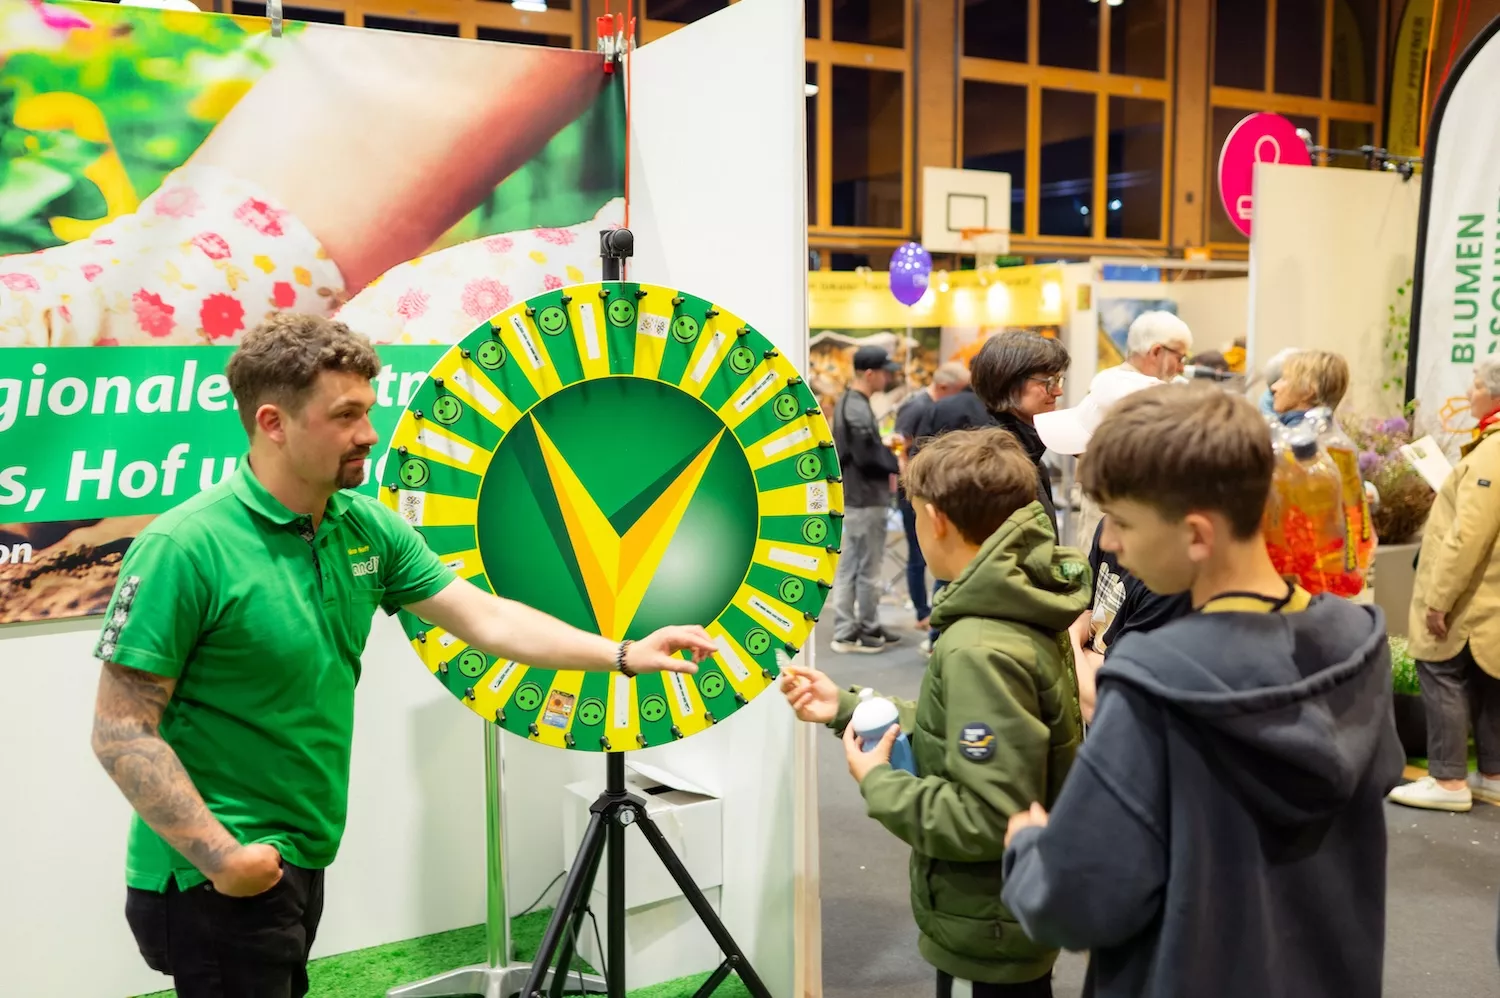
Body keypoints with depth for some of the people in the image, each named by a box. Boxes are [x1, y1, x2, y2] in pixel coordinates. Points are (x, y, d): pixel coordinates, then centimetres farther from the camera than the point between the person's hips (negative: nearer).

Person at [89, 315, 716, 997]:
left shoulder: (369, 529, 0)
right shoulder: (185, 548, -20)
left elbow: (487, 619, 1)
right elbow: (122, 732, -18)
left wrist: (623, 654, -4)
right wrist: (220, 857, -21)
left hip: (301, 860, 7)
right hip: (214, 878, -7)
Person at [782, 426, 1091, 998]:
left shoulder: (978, 650, -29)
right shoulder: (1028, 614, 0)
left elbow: (989, 818, -30)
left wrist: (878, 784, -17)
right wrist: (847, 710, 8)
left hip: (986, 938, -8)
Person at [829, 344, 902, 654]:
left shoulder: (847, 402, 12)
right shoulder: (858, 408, -20)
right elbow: (867, 456, -22)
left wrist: (886, 448, 3)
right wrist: (897, 464, -10)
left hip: (852, 495, 10)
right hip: (865, 497, -10)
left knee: (849, 565, 13)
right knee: (868, 568, 2)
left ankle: (845, 630, 20)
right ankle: (868, 630, 12)